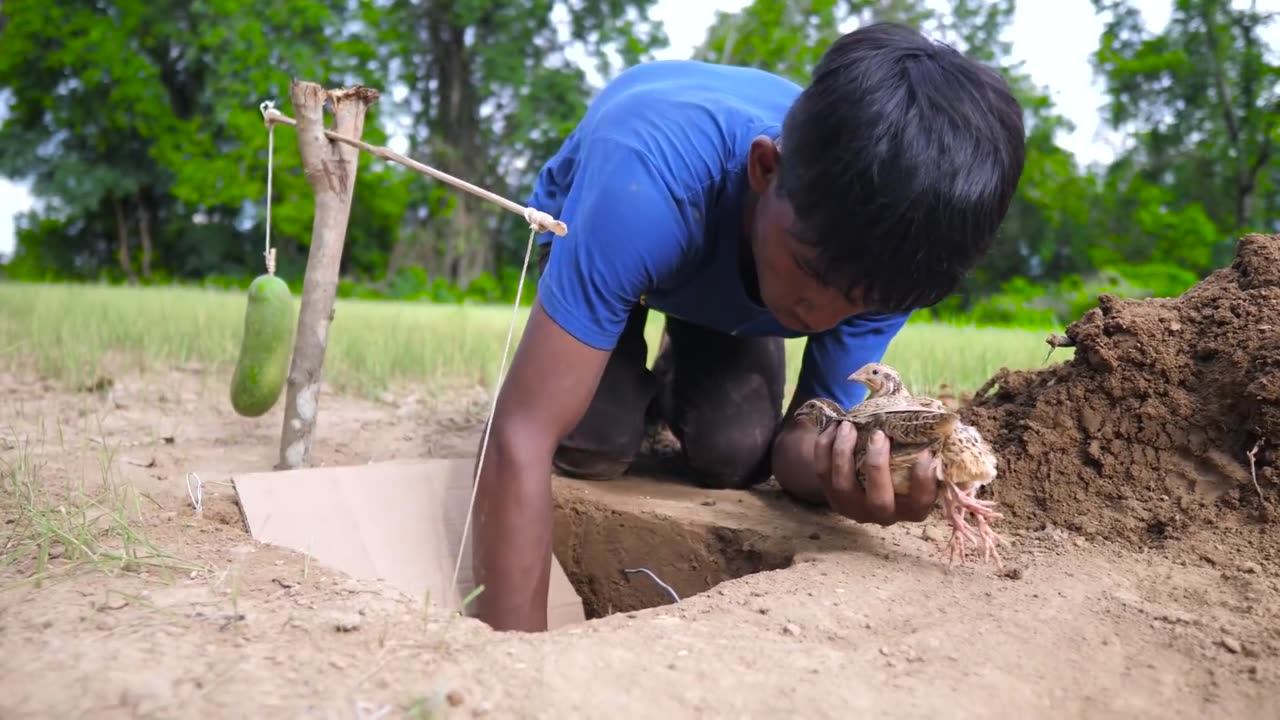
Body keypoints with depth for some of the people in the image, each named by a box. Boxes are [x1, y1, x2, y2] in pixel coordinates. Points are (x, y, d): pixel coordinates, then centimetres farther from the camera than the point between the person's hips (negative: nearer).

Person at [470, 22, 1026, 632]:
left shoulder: (889, 247, -32)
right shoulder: (647, 187, -47)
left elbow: (802, 437, -24)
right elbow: (521, 438, -46)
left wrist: (837, 469, -48)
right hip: (591, 216, -2)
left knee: (735, 454, -17)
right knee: (595, 444, -22)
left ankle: (679, 384, 18)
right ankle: (639, 393, 14)